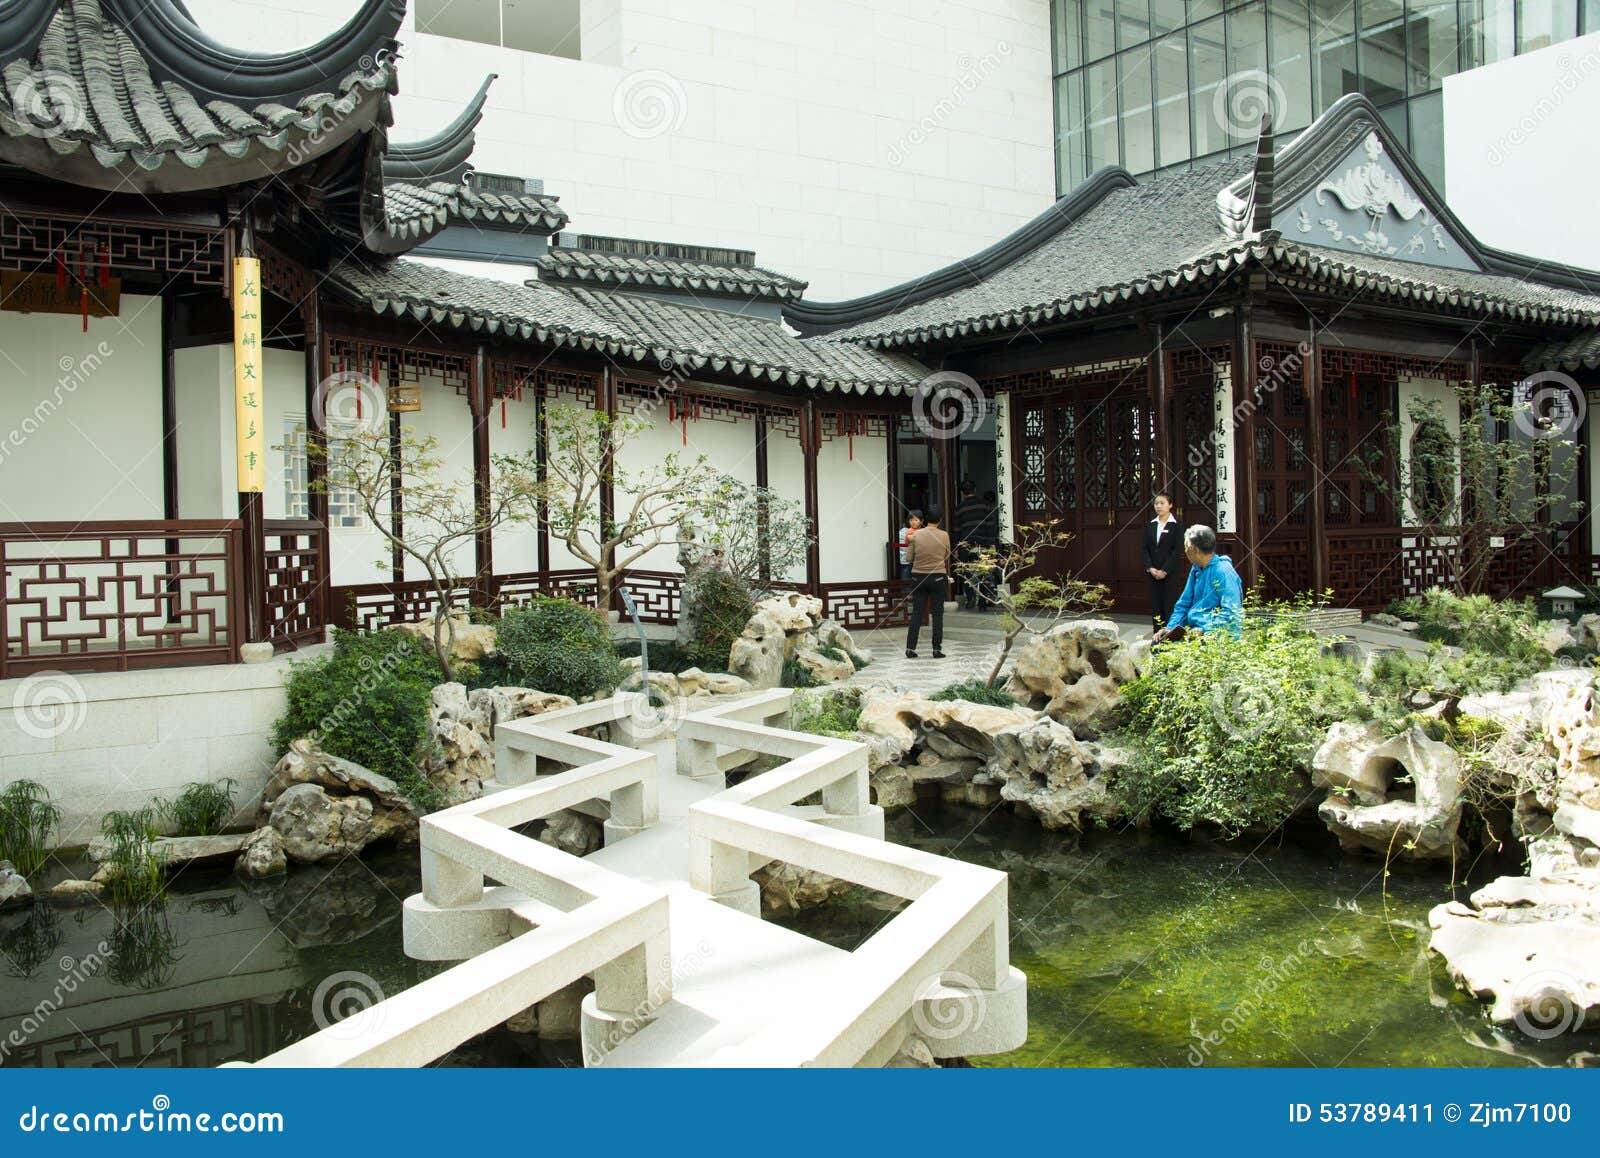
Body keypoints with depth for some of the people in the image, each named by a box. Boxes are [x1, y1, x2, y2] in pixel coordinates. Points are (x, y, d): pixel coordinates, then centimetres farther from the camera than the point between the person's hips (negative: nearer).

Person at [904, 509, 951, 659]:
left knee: (916, 613, 6)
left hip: (918, 576, 1)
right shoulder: (944, 536, -4)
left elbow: (909, 557, 1)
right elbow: (947, 558, 7)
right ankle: (936, 649, 4)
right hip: (938, 577, -1)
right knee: (937, 614, 5)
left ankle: (910, 648, 3)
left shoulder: (916, 535, -3)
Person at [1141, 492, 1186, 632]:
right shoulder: (1150, 525, 12)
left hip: (1170, 573, -4)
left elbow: (1178, 550, -8)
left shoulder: (1177, 524, -3)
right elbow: (1145, 548, 9)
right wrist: (1150, 568, -6)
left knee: (1170, 606, -6)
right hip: (1153, 573, 5)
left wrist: (1164, 571, -13)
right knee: (1156, 607, 5)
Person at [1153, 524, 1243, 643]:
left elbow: (1232, 613, -22)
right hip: (1193, 630, 8)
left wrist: (1204, 630, -26)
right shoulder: (1196, 569, 14)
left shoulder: (1224, 572, -14)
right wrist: (1170, 627, 5)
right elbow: (1183, 604, 20)